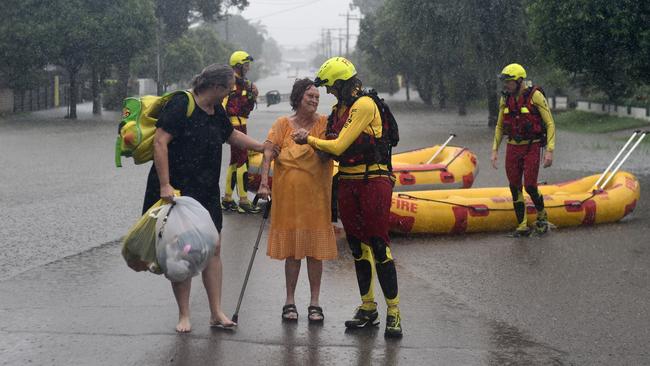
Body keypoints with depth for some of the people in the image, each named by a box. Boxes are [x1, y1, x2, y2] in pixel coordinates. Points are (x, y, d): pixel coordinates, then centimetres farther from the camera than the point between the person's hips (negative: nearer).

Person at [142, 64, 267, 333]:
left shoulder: (216, 112, 11)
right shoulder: (181, 105, -15)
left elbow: (232, 135, 31)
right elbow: (160, 142, -21)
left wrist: (263, 147, 31)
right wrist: (164, 185, -26)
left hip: (207, 193, 7)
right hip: (176, 191, -7)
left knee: (213, 248, 4)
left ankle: (216, 313, 10)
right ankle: (184, 316, 8)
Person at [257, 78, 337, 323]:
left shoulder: (323, 123, 3)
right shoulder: (283, 124, 3)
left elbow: (326, 157, -5)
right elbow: (268, 153, -8)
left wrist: (311, 141, -23)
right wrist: (264, 183, -20)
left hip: (315, 195, 0)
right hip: (288, 194, 0)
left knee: (315, 249, 3)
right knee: (291, 249, 6)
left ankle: (314, 303, 12)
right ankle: (290, 301, 14)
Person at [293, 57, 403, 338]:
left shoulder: (364, 105, -14)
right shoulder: (339, 109, 13)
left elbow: (339, 147, -15)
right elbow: (336, 151, 11)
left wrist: (310, 139, -2)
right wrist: (311, 141, -3)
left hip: (373, 181, -8)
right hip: (347, 183, 8)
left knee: (378, 246, -8)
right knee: (358, 247, 11)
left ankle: (393, 312, -2)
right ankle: (367, 307, 21)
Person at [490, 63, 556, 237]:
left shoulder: (535, 96, -12)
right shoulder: (505, 99, 5)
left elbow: (550, 124, -9)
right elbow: (499, 127, 16)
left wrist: (549, 151, -16)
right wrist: (495, 150, 10)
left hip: (532, 147, -5)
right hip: (512, 148, 5)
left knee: (530, 186, -9)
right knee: (515, 187, 3)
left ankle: (542, 216, 18)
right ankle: (522, 226, 13)